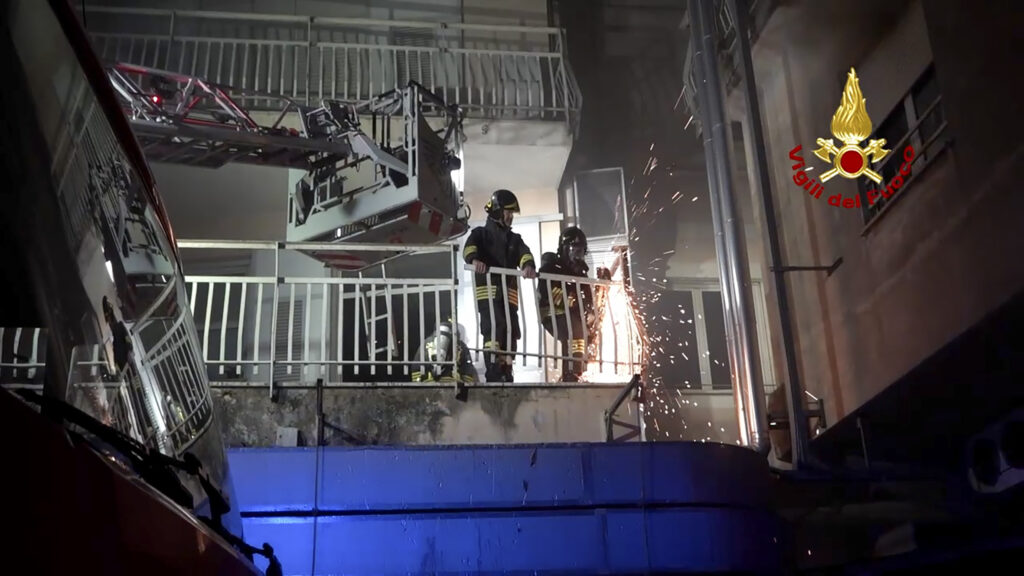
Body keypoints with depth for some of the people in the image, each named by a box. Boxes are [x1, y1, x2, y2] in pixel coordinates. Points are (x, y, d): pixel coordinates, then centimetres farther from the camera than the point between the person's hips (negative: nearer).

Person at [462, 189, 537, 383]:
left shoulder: (514, 239, 26)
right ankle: (493, 376, -25)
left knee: (510, 333, 1)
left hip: (508, 292, 5)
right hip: (488, 289, -5)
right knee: (494, 327, -22)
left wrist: (528, 265, -21)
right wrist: (474, 259, -34)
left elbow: (524, 253, 4)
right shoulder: (481, 233, 13)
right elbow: (469, 247, -9)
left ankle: (506, 376, 10)